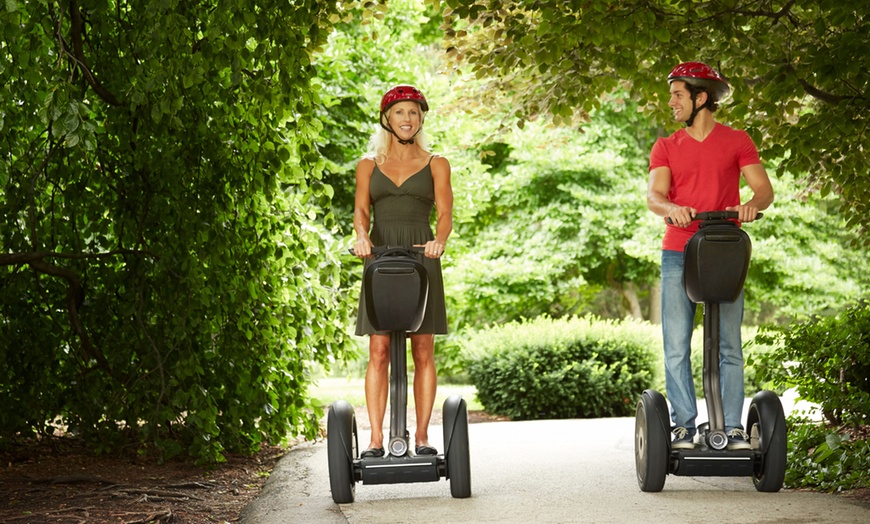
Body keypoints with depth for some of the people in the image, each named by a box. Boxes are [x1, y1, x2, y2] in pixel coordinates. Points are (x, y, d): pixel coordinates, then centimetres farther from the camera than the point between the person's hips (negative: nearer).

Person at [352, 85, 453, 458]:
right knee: (379, 351, -6)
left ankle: (422, 437, 2)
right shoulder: (369, 165, 14)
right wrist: (362, 236, -21)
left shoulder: (435, 164, 11)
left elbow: (444, 211, -1)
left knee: (423, 352, -2)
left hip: (420, 259, 0)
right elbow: (361, 208, 2)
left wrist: (439, 240, -23)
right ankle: (376, 439, -7)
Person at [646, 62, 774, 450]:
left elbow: (765, 189, -1)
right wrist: (670, 207, -26)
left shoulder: (737, 141, 8)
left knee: (729, 347, -2)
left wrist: (753, 204, -24)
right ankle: (684, 426, 2)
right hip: (678, 255, 1)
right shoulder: (665, 147, 12)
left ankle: (733, 428, 2)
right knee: (676, 348, -3)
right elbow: (653, 195, -2)